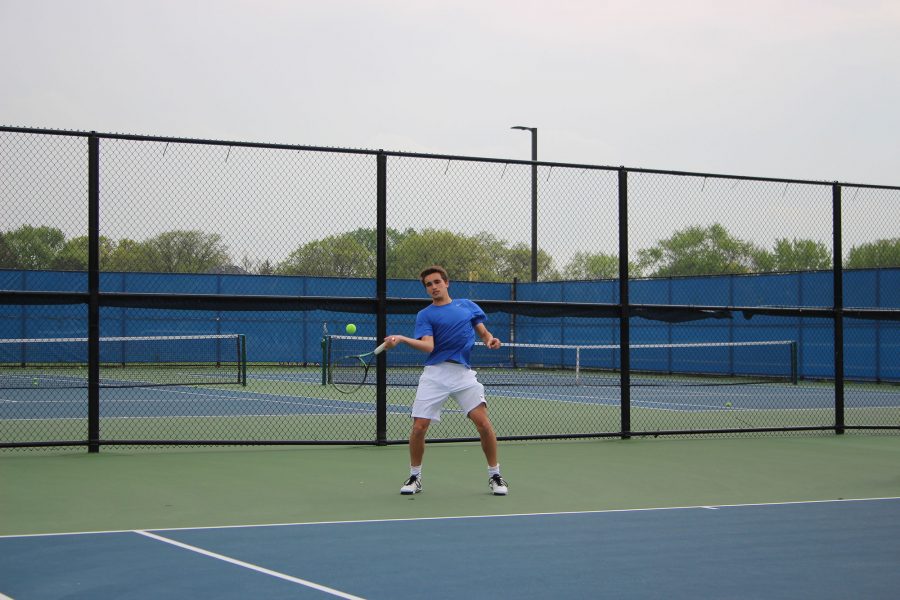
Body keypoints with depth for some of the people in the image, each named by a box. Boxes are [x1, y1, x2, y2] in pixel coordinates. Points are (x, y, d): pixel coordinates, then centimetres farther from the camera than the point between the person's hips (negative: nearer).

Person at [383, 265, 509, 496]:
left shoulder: (467, 305, 17)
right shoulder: (425, 315, 8)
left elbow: (483, 332, 19)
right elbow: (428, 346, -8)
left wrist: (490, 340, -4)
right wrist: (401, 339, -25)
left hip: (463, 373, 1)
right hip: (435, 373, -1)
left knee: (483, 422, -11)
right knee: (419, 426, -7)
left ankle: (495, 475, 6)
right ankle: (415, 477, 14)